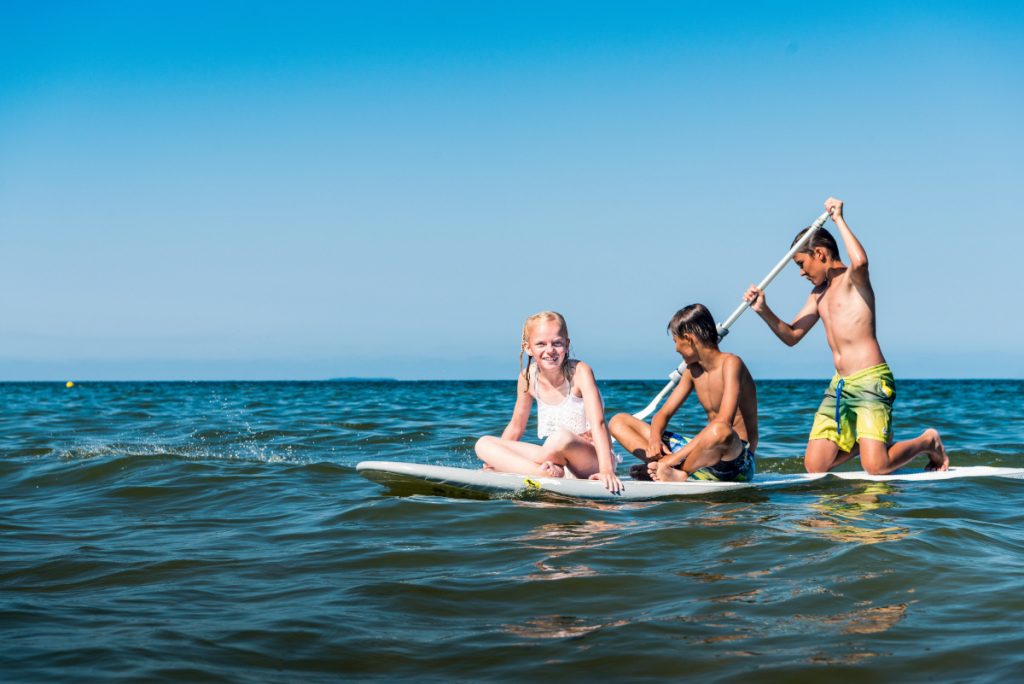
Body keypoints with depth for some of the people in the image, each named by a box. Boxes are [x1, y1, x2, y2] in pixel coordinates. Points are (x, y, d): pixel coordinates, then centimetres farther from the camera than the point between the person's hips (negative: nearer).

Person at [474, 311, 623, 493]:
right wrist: (492, 461, 14)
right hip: (556, 459, 5)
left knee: (561, 437, -39)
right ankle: (544, 472, -34)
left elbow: (598, 423, -25)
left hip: (591, 461, -5)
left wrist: (606, 469, -38)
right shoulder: (528, 377, 1)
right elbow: (516, 427, 15)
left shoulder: (579, 372, -14)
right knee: (483, 444, -12)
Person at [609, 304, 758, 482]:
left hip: (738, 462, -8)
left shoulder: (731, 363, -14)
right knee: (619, 421, 4)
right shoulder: (693, 370, 11)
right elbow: (663, 414, 12)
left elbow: (724, 422, -27)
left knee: (720, 431, -47)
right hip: (704, 453, 8)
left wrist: (676, 456, -31)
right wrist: (654, 439, -14)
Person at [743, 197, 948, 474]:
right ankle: (866, 440, 23)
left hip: (871, 381, -8)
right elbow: (791, 336, 22)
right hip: (839, 386, 8)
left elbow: (860, 261, -30)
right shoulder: (819, 294, 19)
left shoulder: (852, 279, -5)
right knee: (814, 467, -2)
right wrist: (764, 311, 4)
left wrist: (838, 219, -19)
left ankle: (928, 442, 11)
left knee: (875, 468, -17)